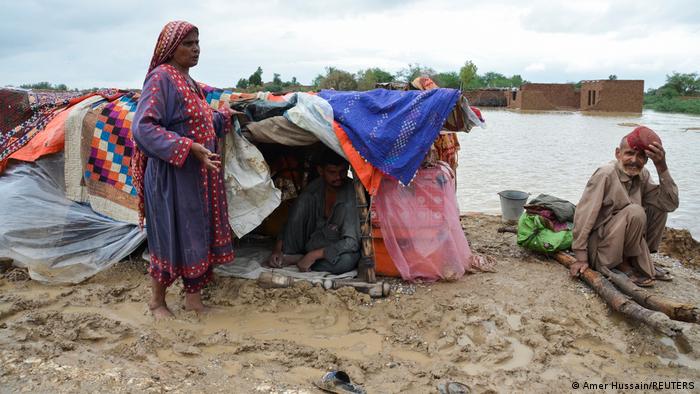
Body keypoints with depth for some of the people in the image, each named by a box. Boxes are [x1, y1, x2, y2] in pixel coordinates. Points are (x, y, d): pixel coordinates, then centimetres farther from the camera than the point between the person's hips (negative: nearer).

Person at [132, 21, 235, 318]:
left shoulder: (187, 81, 14)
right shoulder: (161, 77, -13)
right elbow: (144, 128, -22)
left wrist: (224, 116, 25)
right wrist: (189, 148, -28)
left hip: (198, 174, 9)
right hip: (172, 175, -9)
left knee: (199, 235, 12)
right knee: (172, 236, 2)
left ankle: (193, 296, 26)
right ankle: (157, 300, 22)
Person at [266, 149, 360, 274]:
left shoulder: (351, 194, -23)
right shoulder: (315, 187, -6)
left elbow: (352, 242, -29)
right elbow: (292, 220, 2)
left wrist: (314, 255, -32)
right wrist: (277, 249, -12)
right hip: (315, 241, 4)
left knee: (347, 260, -41)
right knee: (305, 200, -18)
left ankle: (295, 259, -20)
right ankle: (289, 255, -16)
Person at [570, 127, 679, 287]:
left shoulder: (642, 175, 1)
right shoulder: (605, 174, -20)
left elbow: (670, 204, -9)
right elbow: (584, 215, -23)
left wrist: (662, 167, -19)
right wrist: (581, 258, -23)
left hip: (621, 240, 7)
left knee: (659, 206, -2)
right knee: (634, 212, -27)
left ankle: (642, 260, 7)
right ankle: (624, 263, -7)